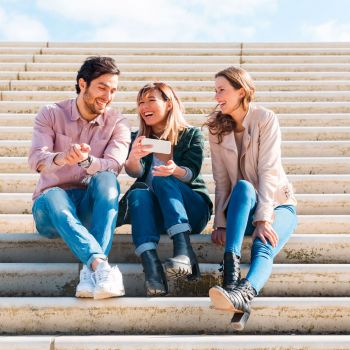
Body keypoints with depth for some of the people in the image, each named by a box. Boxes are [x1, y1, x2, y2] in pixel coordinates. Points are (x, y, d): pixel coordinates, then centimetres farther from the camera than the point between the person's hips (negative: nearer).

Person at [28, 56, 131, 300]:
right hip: (51, 207, -1)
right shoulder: (51, 115, 2)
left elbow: (113, 168, -15)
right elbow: (36, 160, -15)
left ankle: (91, 271, -44)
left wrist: (85, 161, -37)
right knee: (53, 197, -36)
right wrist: (61, 158, -39)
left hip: (92, 206, 1)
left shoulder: (117, 123, 3)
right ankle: (101, 265, -53)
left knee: (106, 180, -31)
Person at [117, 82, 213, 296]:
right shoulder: (138, 138, 14)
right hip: (153, 213, 2)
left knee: (162, 180, -30)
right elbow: (134, 172, -5)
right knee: (139, 193, -30)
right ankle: (151, 266, -51)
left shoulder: (192, 135, 8)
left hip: (192, 210, -2)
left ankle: (184, 252, -48)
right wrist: (134, 157, -29)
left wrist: (175, 170, -31)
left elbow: (191, 174, -7)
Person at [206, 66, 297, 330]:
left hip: (277, 204, -2)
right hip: (242, 208, 2)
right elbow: (221, 180, -4)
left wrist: (263, 219, -27)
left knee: (263, 247, -33)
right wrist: (221, 223, -15)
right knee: (243, 187, -34)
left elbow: (268, 171, -18)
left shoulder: (266, 119, -8)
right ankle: (231, 271, -51)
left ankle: (243, 293, -64)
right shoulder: (217, 127, 2)